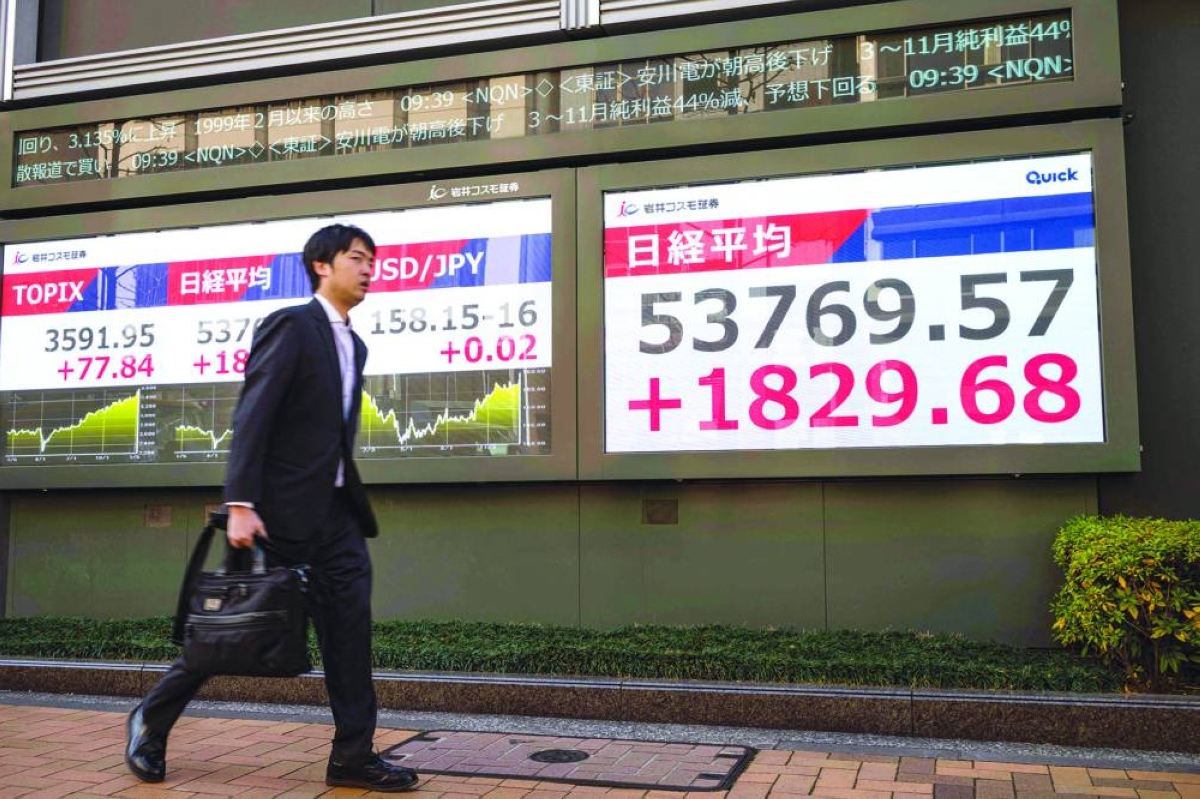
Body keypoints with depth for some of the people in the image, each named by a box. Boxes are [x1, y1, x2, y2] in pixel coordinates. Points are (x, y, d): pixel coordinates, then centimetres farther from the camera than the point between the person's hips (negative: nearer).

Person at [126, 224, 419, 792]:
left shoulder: (354, 345, 16)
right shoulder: (291, 326, -9)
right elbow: (251, 418, -17)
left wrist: (353, 506, 16)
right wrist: (240, 504, -25)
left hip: (334, 513, 7)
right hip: (280, 510, -7)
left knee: (350, 631, 1)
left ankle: (353, 756, 7)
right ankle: (151, 723, 26)